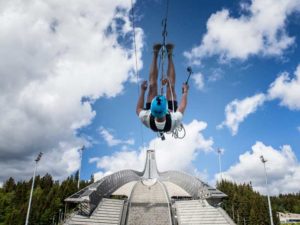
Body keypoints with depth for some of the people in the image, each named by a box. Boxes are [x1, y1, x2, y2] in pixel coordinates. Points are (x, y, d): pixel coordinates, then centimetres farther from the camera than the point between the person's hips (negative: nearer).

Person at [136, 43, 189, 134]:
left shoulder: (147, 119, -44)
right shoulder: (174, 120, -46)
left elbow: (138, 109, -19)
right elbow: (182, 107, -23)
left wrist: (142, 91, -12)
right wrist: (185, 92, -6)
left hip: (152, 114, 0)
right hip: (171, 114, 0)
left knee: (152, 85, -8)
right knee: (171, 86, -5)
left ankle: (155, 54, 10)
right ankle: (169, 55, 13)